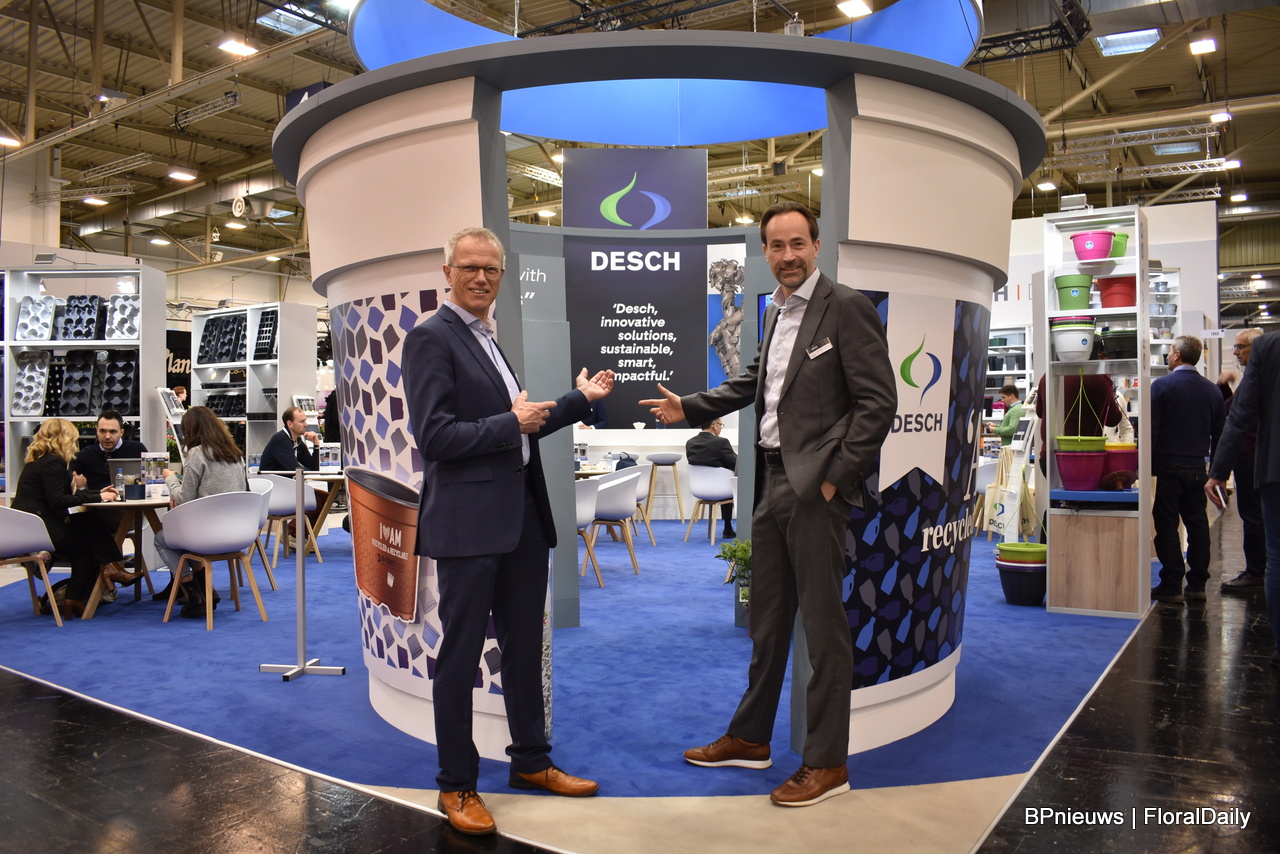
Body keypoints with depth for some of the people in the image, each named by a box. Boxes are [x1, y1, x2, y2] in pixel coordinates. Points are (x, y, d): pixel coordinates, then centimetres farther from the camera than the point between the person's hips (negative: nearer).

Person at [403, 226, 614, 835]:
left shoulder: (489, 341, 16)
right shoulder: (432, 338, -9)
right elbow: (434, 437, -18)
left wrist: (580, 398, 17)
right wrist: (512, 423, -17)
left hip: (522, 519, 9)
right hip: (469, 523, -8)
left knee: (524, 648, 17)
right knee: (460, 654, 4)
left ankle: (530, 761, 33)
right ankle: (456, 785, 19)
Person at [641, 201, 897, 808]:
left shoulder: (846, 307, -10)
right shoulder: (776, 311, 15)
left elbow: (878, 401, -13)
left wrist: (836, 477, -15)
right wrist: (688, 408, 16)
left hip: (815, 488, -8)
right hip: (772, 480, 8)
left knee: (823, 626, 1)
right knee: (767, 617, 17)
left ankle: (827, 763, 15)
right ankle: (750, 738, 32)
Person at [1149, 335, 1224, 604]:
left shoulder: (1161, 385, -10)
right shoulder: (1212, 390, 7)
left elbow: (1150, 429, -13)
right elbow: (1219, 433, 12)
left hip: (1167, 467, -5)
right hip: (1197, 468, 5)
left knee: (1167, 526, 0)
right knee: (1197, 524, 11)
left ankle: (1172, 586, 1)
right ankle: (1197, 584, 15)